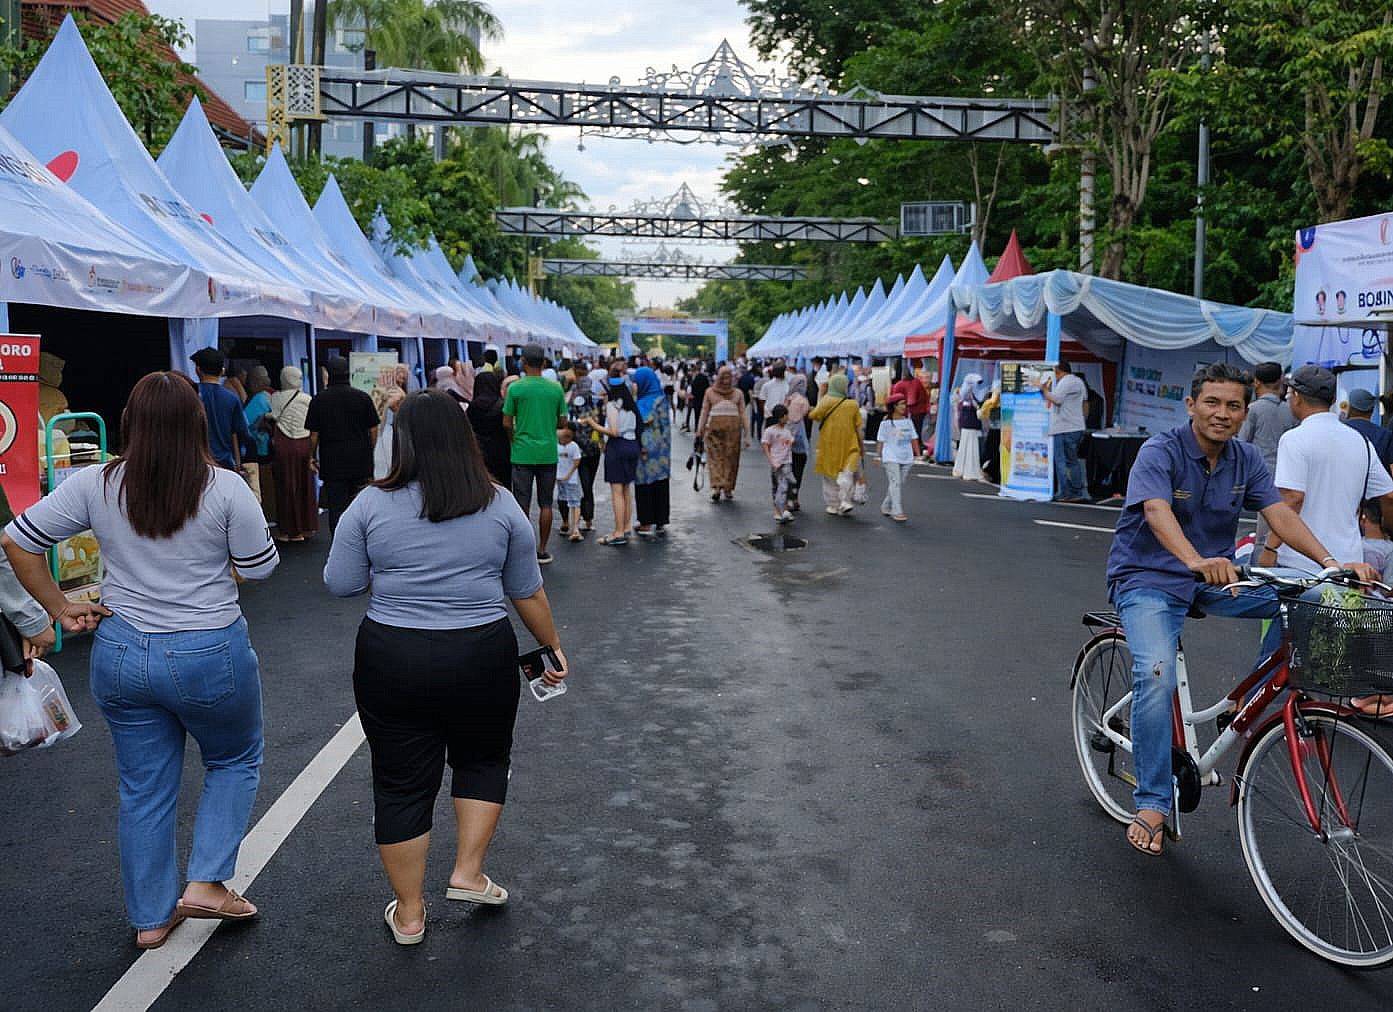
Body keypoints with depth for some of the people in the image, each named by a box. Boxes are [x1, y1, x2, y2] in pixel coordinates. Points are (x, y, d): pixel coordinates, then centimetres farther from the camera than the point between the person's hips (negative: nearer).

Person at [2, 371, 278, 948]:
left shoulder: (95, 485, -6)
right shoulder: (225, 488, -16)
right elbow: (259, 568, -7)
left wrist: (60, 610, 5)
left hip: (121, 656, 4)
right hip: (211, 656, -3)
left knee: (143, 788, 17)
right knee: (236, 761, 23)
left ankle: (150, 918, 30)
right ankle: (207, 884, 13)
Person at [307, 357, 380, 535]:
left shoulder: (318, 399, -2)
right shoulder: (363, 397, -1)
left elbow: (314, 435, -1)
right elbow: (373, 430, 3)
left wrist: (312, 457, 13)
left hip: (332, 462, -1)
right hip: (361, 461, 1)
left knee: (336, 508, 2)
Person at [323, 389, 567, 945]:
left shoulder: (371, 504, -5)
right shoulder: (501, 506, -2)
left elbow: (341, 584, -2)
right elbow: (527, 592, 4)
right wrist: (552, 646, 17)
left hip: (391, 661, 0)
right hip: (481, 658, 0)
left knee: (402, 782, 12)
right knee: (484, 757, 23)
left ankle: (408, 912, 22)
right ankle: (468, 873, 20)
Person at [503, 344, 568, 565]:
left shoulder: (515, 388, -7)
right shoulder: (556, 388, 0)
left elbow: (507, 423, -6)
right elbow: (562, 420, 4)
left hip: (522, 453, -2)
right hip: (548, 453, 2)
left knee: (522, 504, 4)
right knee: (545, 504, 9)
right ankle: (542, 550, 14)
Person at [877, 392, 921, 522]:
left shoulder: (908, 421, 9)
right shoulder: (886, 423, -3)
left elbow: (914, 438, 14)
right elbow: (880, 441, 1)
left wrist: (918, 454, 10)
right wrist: (878, 456, -2)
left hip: (906, 458, 5)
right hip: (891, 458, -5)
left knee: (901, 484, 7)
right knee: (895, 483, -12)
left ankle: (886, 507, 21)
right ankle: (897, 511, -14)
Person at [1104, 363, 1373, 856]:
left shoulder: (1246, 459, 3)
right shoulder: (1160, 451, -15)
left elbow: (1280, 514, -9)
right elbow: (1157, 511, -32)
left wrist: (1331, 563, -26)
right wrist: (1195, 561, -51)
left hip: (1216, 577, 5)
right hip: (1149, 579, -5)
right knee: (1157, 676, -27)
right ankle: (1152, 804, -15)